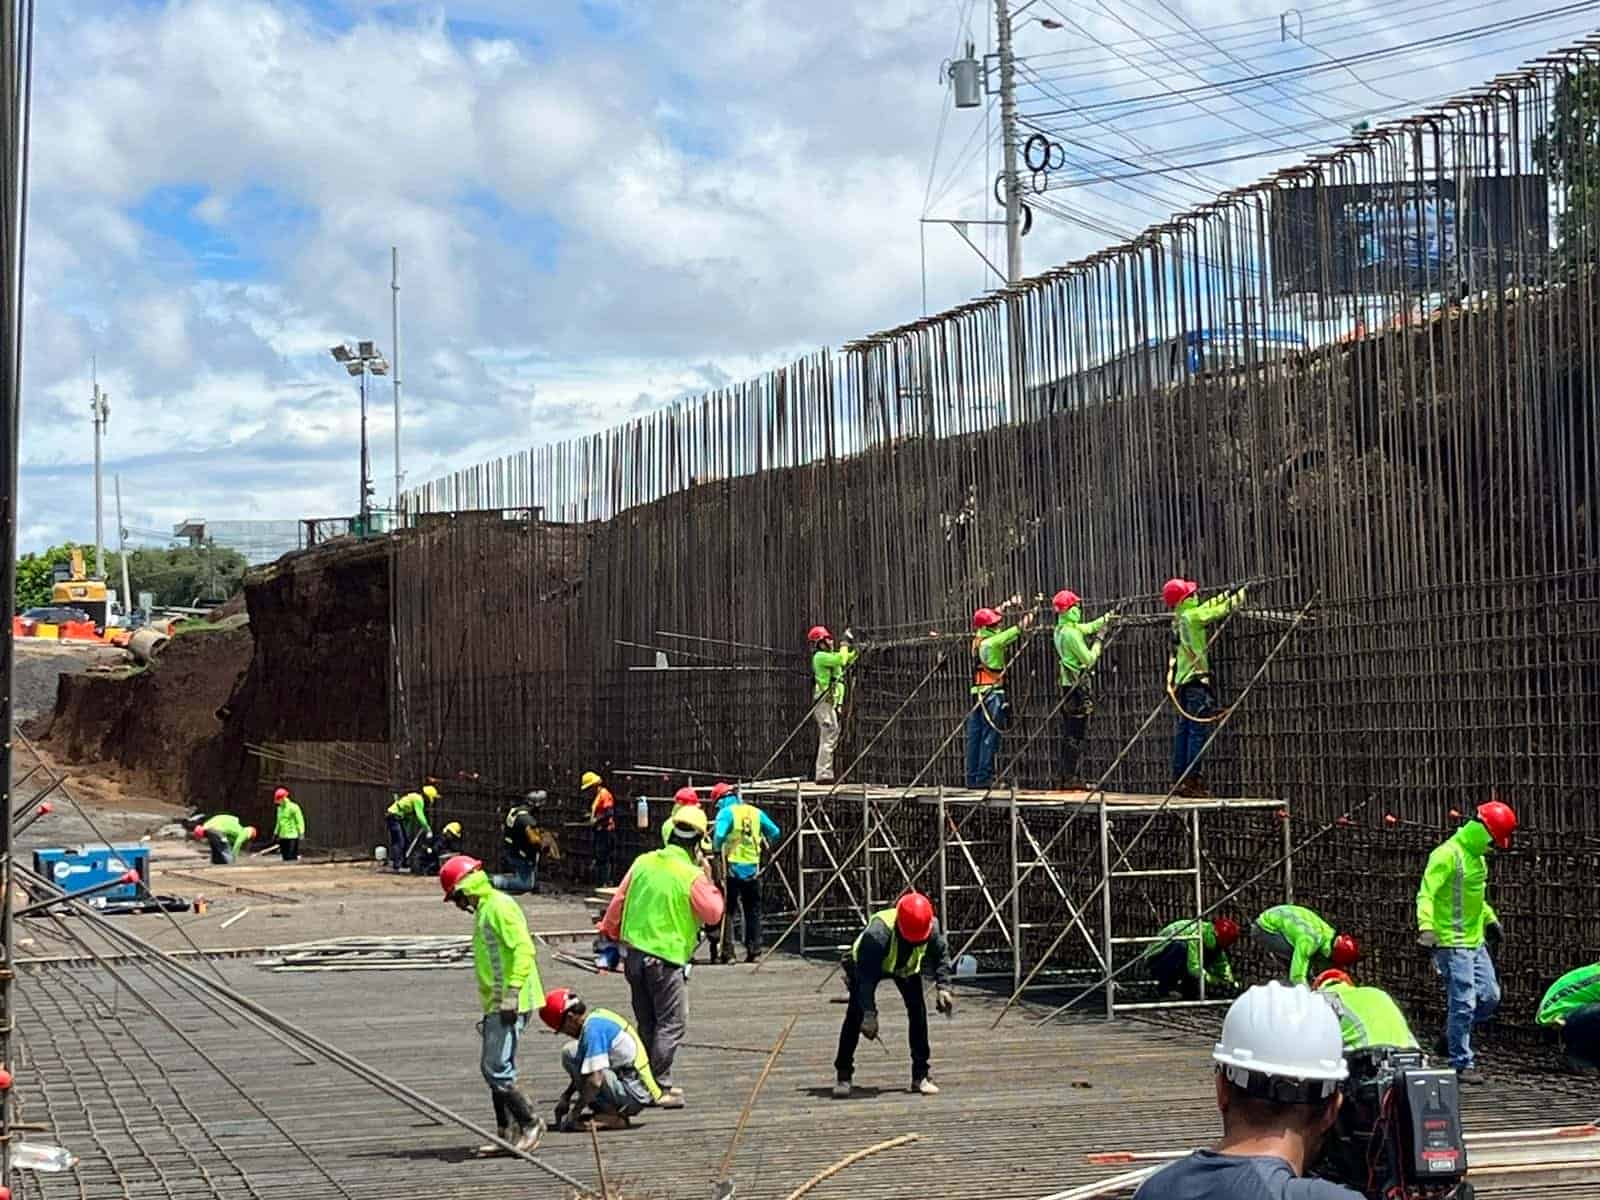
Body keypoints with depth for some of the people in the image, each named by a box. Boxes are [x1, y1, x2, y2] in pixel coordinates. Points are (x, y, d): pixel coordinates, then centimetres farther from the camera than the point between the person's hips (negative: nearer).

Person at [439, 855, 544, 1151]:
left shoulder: (500, 907, -12)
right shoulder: (484, 910, 20)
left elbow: (524, 949, -21)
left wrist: (512, 993, -25)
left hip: (509, 1005, -11)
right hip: (496, 1005, 11)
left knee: (496, 1069, -12)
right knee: (495, 1070, 11)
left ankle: (531, 1124, -1)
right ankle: (508, 1134, 16)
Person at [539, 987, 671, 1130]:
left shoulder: (592, 1028, -17)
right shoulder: (598, 1016, 11)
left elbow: (595, 1081, -23)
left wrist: (574, 1113, -12)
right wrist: (565, 1097, 23)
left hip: (632, 1095, -10)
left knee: (570, 1053, -14)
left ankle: (610, 1116, -12)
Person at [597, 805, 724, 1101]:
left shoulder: (643, 863, 4)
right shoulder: (692, 876, -13)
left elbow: (618, 902, 8)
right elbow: (713, 914, -6)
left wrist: (609, 935, 21)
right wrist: (709, 882, 4)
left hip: (634, 953, 6)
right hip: (667, 957, -6)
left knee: (647, 1022, 16)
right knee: (672, 1023, 0)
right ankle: (660, 1083, -5)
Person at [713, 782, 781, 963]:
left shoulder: (726, 812, -7)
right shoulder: (756, 812, 8)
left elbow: (719, 835, -21)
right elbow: (774, 833, 8)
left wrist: (716, 849, -2)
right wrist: (764, 842, 25)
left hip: (732, 868, -4)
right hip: (753, 869, 4)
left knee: (727, 910, 3)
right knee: (753, 911, 13)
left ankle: (727, 952, -2)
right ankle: (754, 950, 9)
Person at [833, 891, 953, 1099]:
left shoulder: (932, 927, -30)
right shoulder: (878, 932, -44)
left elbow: (941, 955, -8)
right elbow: (867, 976, -41)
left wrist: (942, 986, -20)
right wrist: (869, 1014, -44)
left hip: (907, 966, 4)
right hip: (865, 963, -4)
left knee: (917, 1009, -11)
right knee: (855, 1014, -17)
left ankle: (921, 1075, -4)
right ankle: (843, 1076, -11)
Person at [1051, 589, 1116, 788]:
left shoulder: (1061, 630, 12)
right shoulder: (1072, 633, -16)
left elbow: (1087, 627, 27)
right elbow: (1089, 659, -14)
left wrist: (1104, 619, 20)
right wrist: (1098, 643, 0)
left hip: (1067, 685, 10)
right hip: (1078, 688, -10)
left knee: (1068, 734, 11)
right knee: (1077, 734, -8)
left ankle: (1066, 776, 12)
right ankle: (1072, 777, -9)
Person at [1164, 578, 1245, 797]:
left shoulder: (1179, 619, 14)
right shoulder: (1191, 616, -10)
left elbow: (1210, 606, 27)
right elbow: (1220, 610, -4)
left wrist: (1228, 594, 31)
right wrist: (1240, 596, 12)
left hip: (1183, 681, 9)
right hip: (1196, 680, -9)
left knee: (1184, 730, 9)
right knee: (1199, 730, -8)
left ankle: (1179, 780, 8)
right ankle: (1192, 780, -12)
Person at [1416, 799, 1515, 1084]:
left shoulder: (1477, 856, 14)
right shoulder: (1447, 855, -15)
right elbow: (1426, 893, -24)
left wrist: (1490, 919, 26)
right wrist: (1426, 926, -36)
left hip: (1475, 941, 9)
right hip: (1452, 943, -9)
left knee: (1490, 997, 10)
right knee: (1463, 1003, -7)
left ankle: (1453, 1037, 27)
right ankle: (1462, 1064, 1)